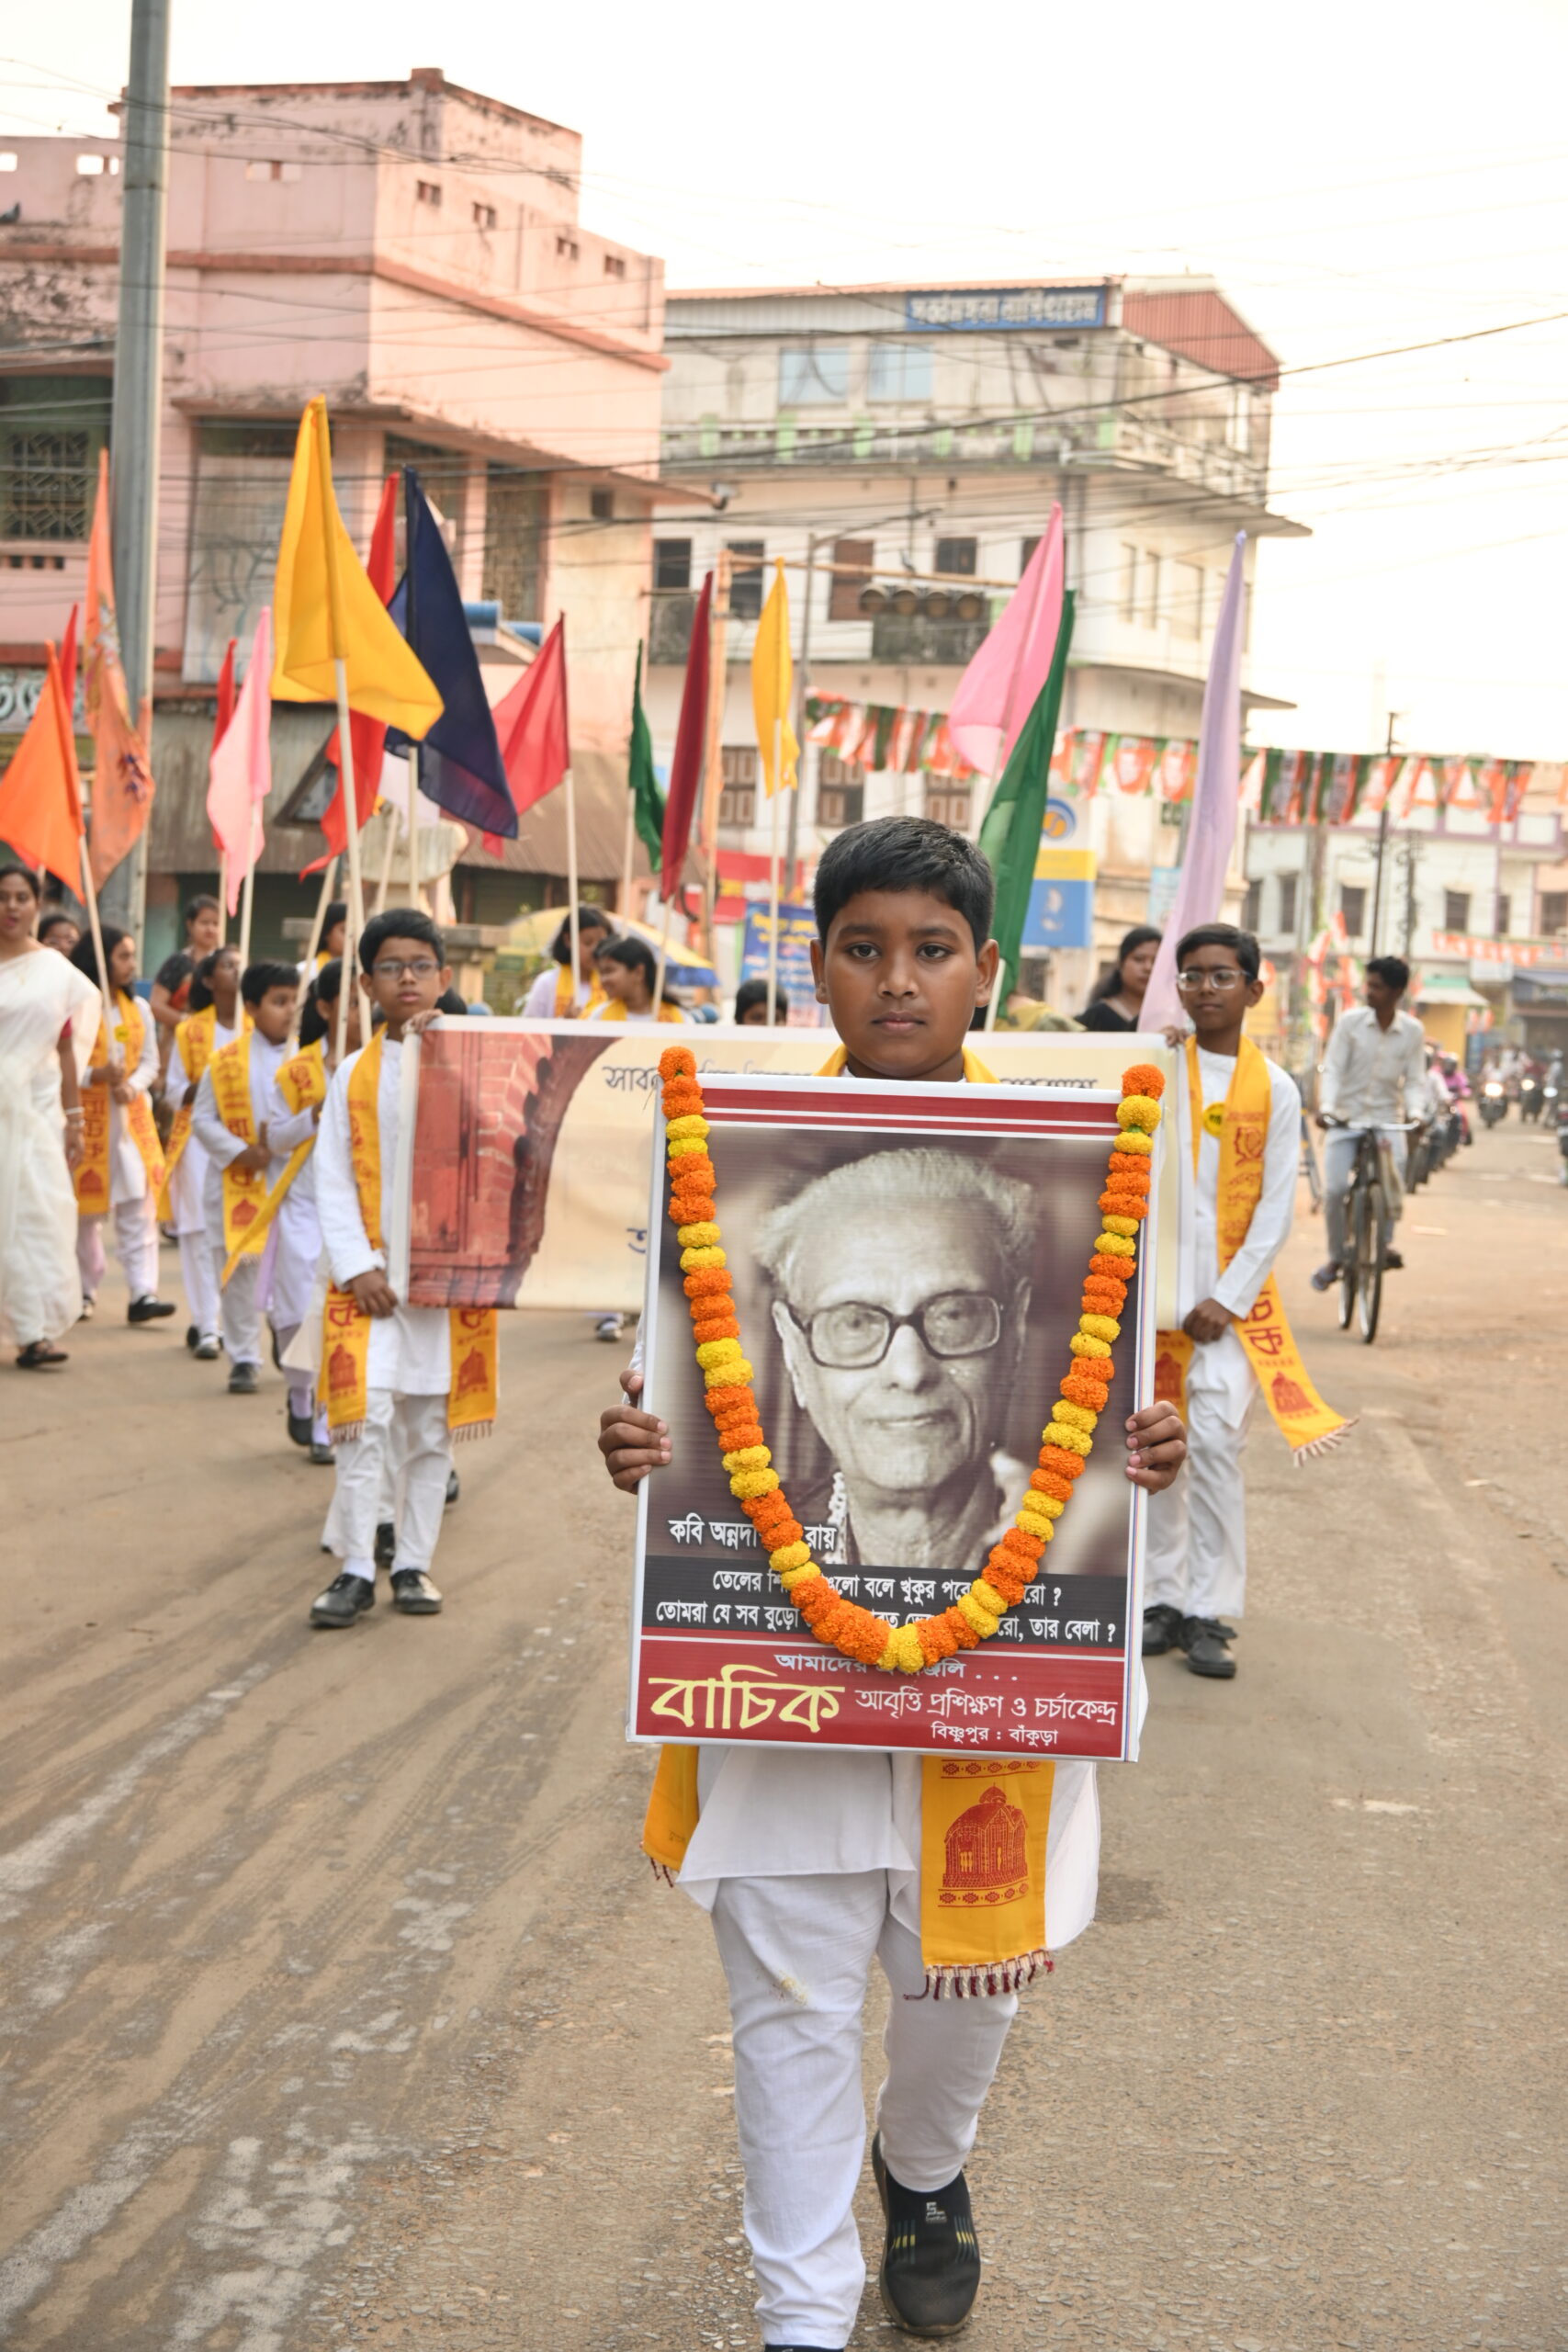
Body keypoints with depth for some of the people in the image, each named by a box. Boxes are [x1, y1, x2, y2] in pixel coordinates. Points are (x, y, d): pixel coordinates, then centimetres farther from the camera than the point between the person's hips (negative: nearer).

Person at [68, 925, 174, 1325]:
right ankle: (84, 1291, 19)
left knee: (138, 1205, -6)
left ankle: (143, 1293, -11)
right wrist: (94, 1075, -23)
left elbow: (150, 1062, 9)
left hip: (132, 1114, 4)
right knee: (86, 1208, 5)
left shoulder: (138, 1008, 11)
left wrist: (133, 1085, -11)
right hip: (86, 1116, -4)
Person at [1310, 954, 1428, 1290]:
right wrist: (1326, 1106, -22)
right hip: (1346, 1118, -1)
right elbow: (1332, 1069, -6)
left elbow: (1414, 1080, 0)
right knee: (1335, 1188, -14)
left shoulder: (1412, 1031, -2)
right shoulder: (1350, 1021, -5)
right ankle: (1336, 1256, 6)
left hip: (1387, 1119, 1)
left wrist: (1415, 1112, -19)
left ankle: (1385, 1243, 1)